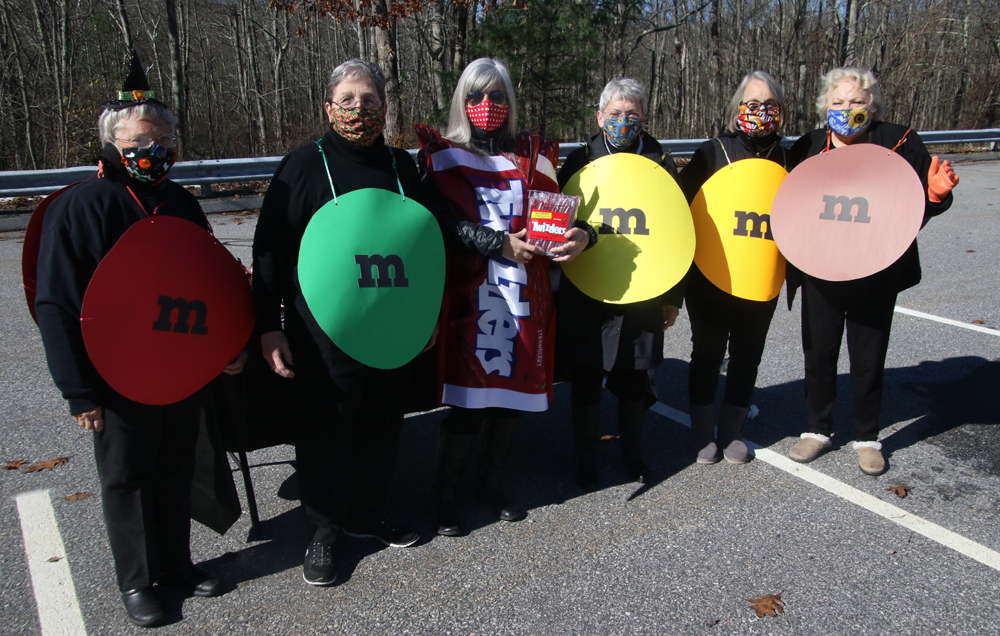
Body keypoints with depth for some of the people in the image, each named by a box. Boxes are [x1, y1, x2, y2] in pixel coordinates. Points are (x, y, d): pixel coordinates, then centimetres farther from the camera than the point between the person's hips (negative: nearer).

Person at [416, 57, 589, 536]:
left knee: (514, 390, 9)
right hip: (470, 295, -3)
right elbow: (444, 224, -6)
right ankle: (444, 493, 16)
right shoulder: (444, 156, 5)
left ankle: (491, 483, 29)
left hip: (523, 294, 4)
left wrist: (578, 236, -11)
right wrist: (501, 244, -17)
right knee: (468, 400, -5)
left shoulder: (532, 155, 15)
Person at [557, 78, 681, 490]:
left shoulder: (660, 163, 4)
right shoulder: (580, 161, 2)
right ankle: (585, 459, 25)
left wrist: (673, 296, 4)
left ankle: (632, 452, 34)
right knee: (586, 379, 7)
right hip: (586, 294, 0)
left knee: (634, 378, 12)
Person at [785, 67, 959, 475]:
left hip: (875, 276, -1)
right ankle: (818, 429, 30)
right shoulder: (807, 148, 2)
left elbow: (919, 204, -2)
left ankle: (866, 437, 28)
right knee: (818, 353, 11)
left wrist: (936, 193, -24)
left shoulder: (899, 142, -3)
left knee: (868, 358, 9)